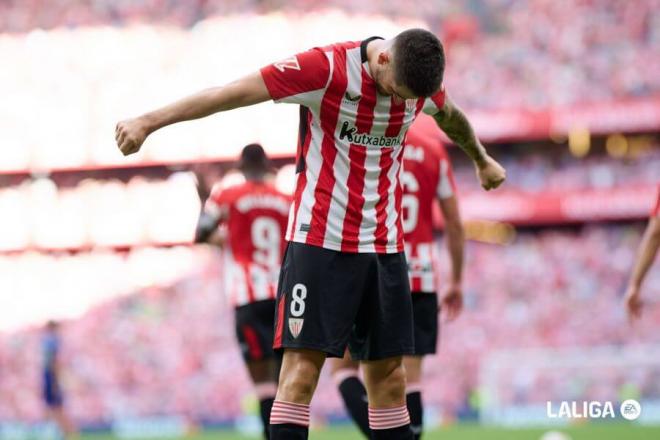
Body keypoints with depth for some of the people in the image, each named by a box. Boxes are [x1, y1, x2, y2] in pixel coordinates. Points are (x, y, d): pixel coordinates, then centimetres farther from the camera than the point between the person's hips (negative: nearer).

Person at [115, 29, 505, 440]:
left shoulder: (421, 81, 1)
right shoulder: (326, 69, -17)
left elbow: (451, 116, 25)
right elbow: (231, 94, -19)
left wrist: (483, 160, 44)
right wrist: (149, 122, -23)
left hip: (385, 246, 5)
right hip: (320, 239, -5)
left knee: (389, 373, 5)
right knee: (302, 369, -11)